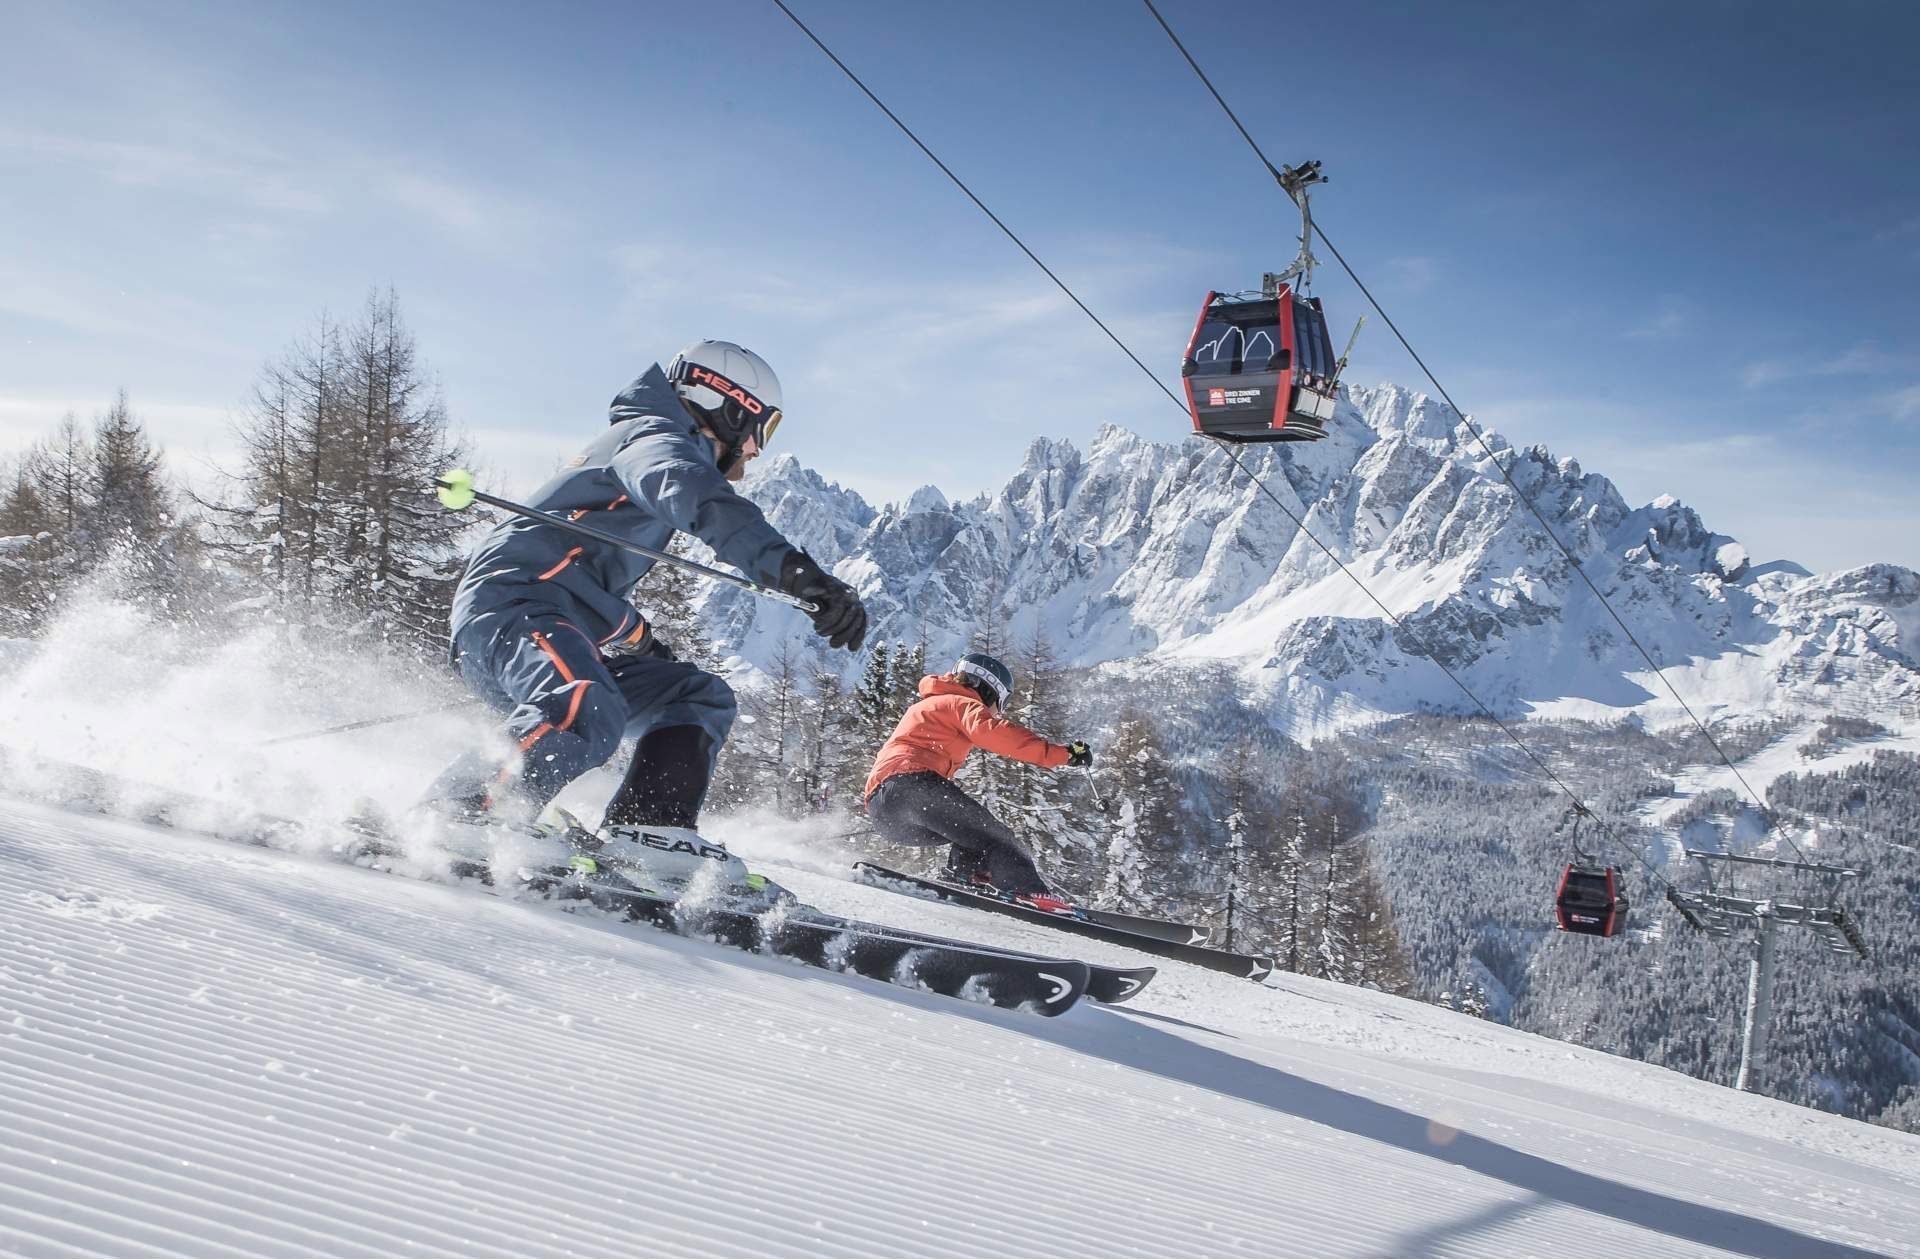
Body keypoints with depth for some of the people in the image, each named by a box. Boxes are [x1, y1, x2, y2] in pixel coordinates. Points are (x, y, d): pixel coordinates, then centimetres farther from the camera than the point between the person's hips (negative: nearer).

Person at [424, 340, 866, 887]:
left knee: (702, 698, 9)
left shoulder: (643, 442, 29)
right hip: (509, 603, -11)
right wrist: (797, 570, -43)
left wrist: (638, 636, 51)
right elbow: (699, 499, -30)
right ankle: (450, 819, -27)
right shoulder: (655, 436, -3)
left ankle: (647, 827, -10)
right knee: (588, 716, -38)